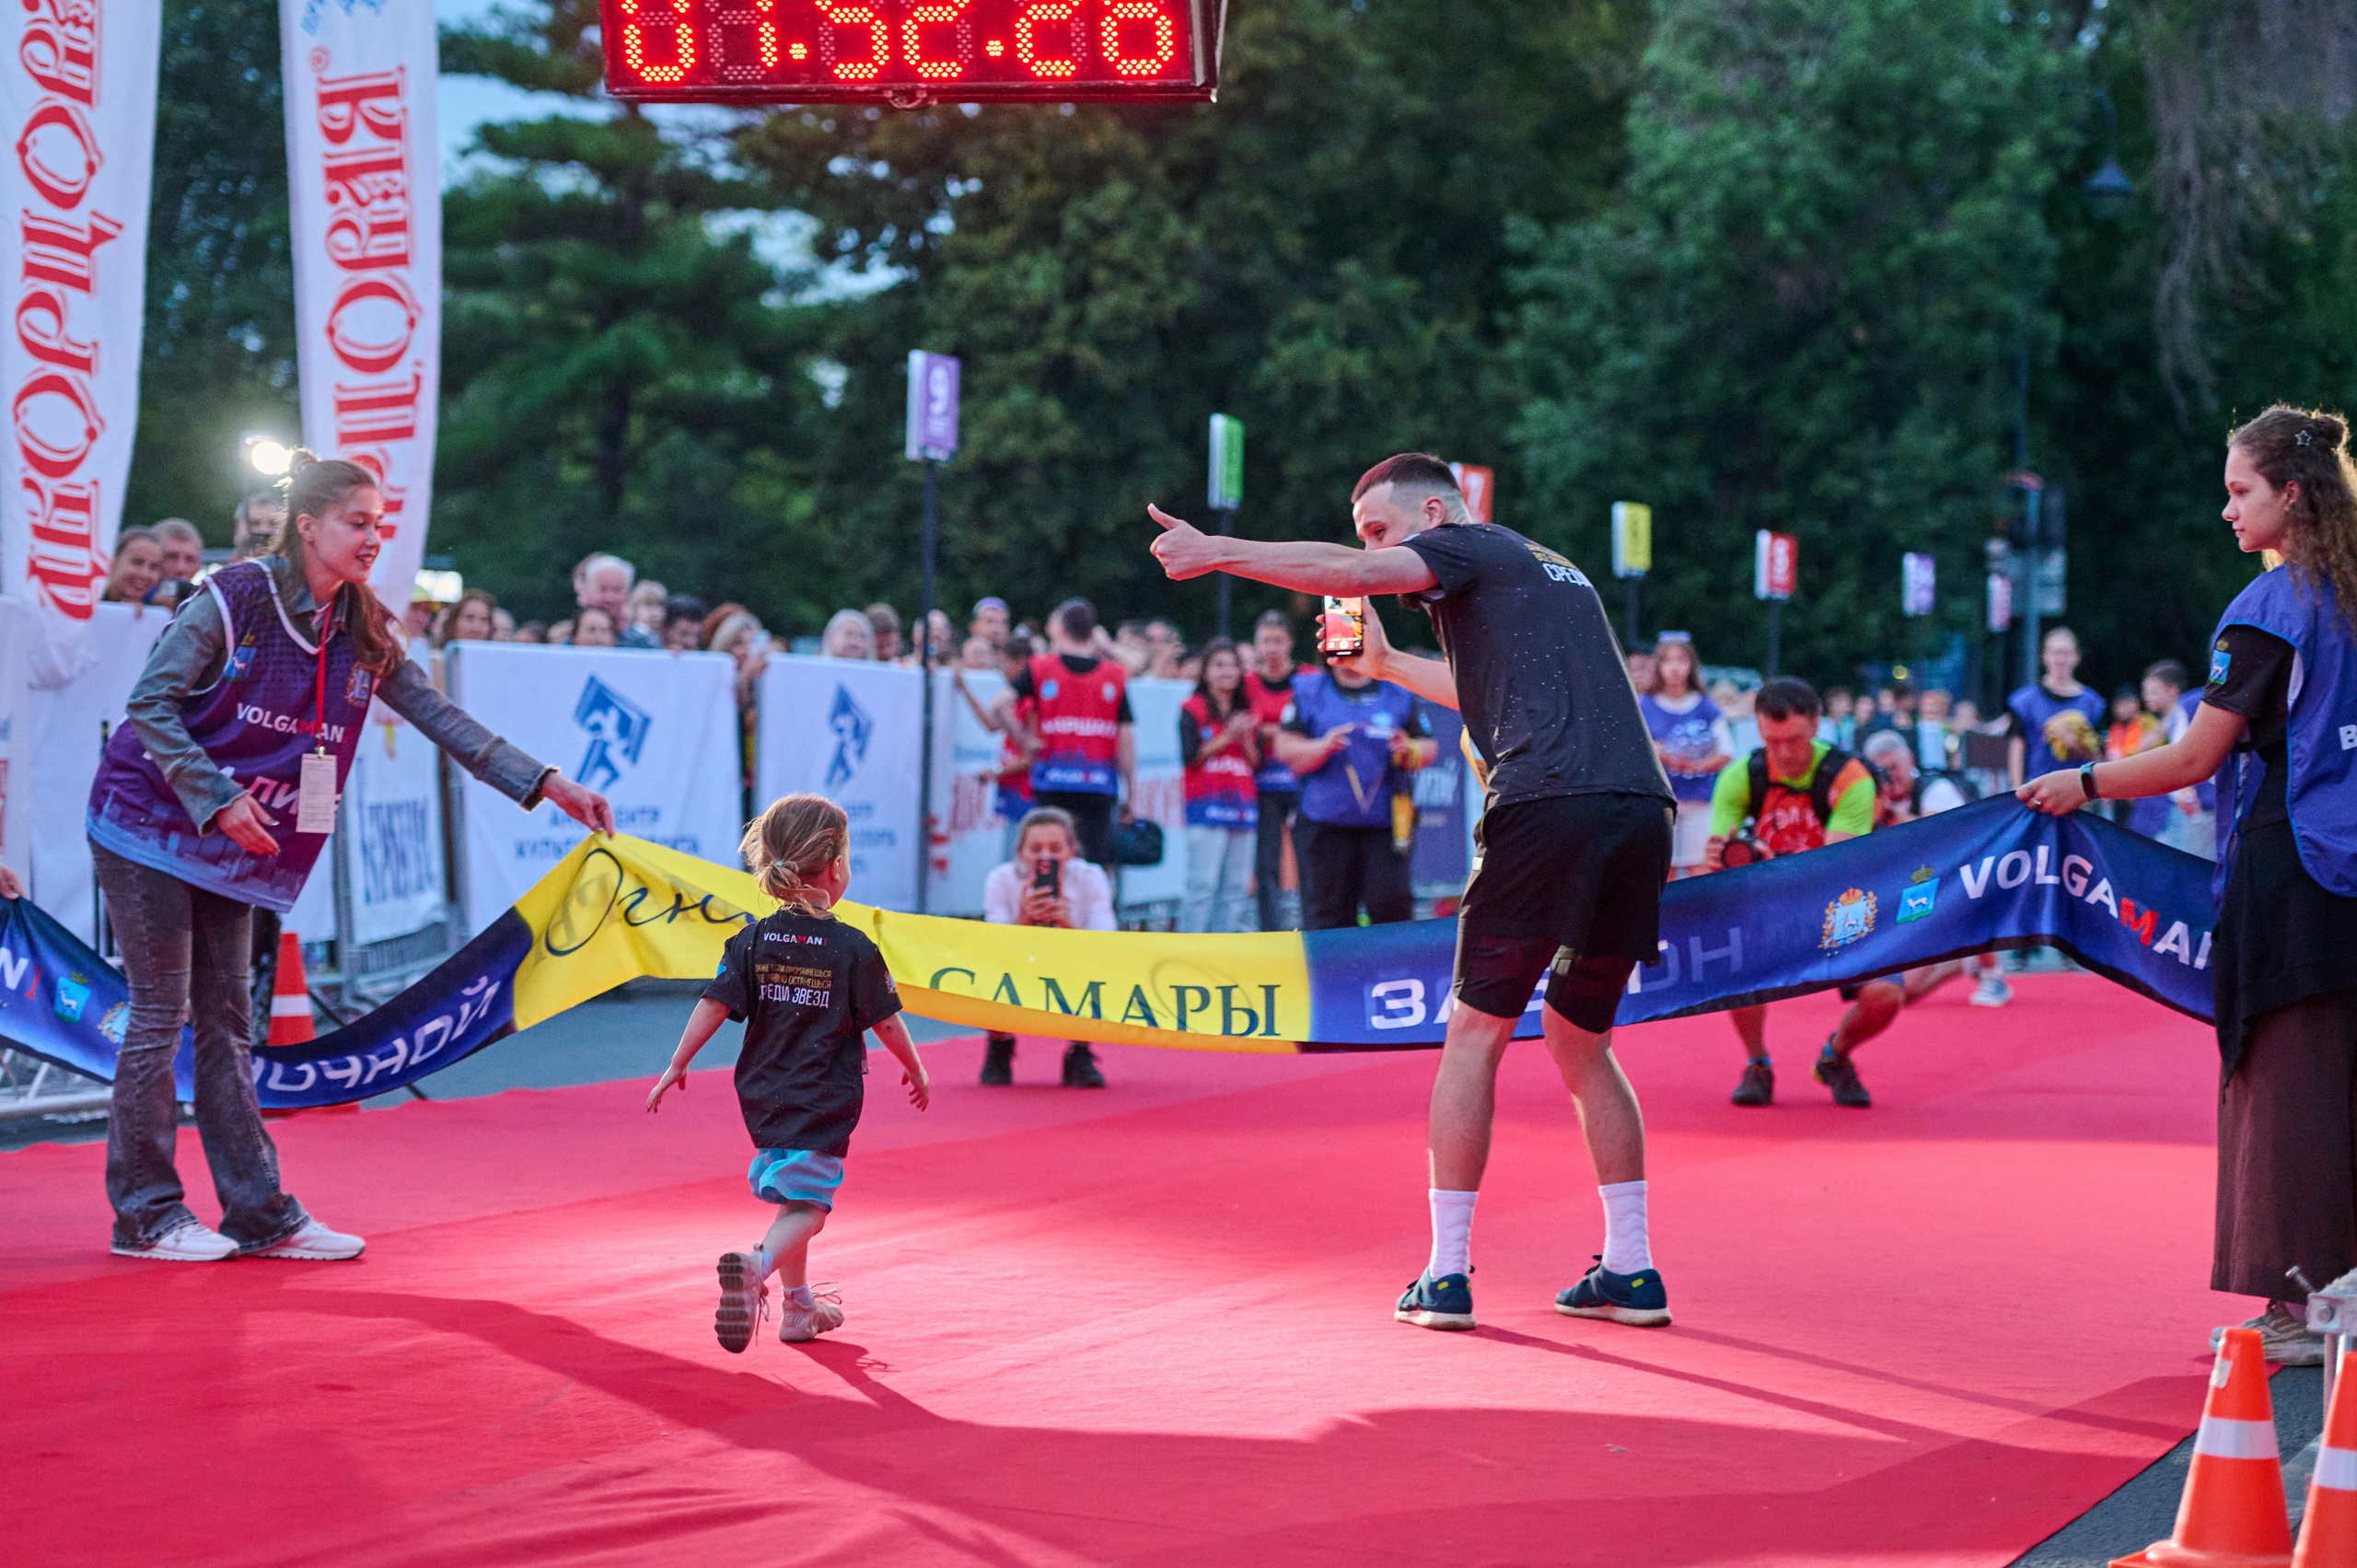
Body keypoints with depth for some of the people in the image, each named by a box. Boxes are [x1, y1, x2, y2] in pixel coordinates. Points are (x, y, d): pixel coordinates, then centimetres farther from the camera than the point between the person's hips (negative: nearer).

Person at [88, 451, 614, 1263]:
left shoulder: (365, 636, 2)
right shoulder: (233, 599, -17)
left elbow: (442, 719, 2)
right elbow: (150, 703, -17)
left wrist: (545, 784, -4)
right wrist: (217, 797, -24)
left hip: (230, 848, 6)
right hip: (149, 822, -6)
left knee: (224, 1017, 8)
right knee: (162, 1012, -5)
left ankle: (259, 1212, 9)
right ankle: (144, 1213, 3)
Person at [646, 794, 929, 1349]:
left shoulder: (753, 941, -1)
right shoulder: (854, 949, -10)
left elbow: (714, 1005, -6)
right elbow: (886, 1021, -3)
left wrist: (677, 1067, 0)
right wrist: (915, 1070, 13)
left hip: (764, 1094, 5)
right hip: (825, 1102, -5)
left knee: (790, 1195, 20)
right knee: (806, 1205, -6)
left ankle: (799, 1305, 30)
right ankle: (756, 1265, -35)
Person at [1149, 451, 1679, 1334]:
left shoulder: (1474, 548, 7)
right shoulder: (1549, 571, 31)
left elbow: (1351, 574, -10)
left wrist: (1218, 552, -6)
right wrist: (1385, 665, 48)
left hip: (1550, 805, -8)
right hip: (1640, 808, 8)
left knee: (1475, 1034, 0)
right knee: (1579, 1042, 17)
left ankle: (1446, 1275, -1)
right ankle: (1631, 1271, 14)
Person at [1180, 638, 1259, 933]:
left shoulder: (1246, 713, 19)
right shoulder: (1192, 709, 3)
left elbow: (1257, 763, 15)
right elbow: (1189, 756, -9)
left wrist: (1246, 739, -3)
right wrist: (1227, 737, -10)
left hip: (1243, 807, 6)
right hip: (1206, 806, -6)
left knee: (1237, 887, 2)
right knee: (1203, 884, -13)